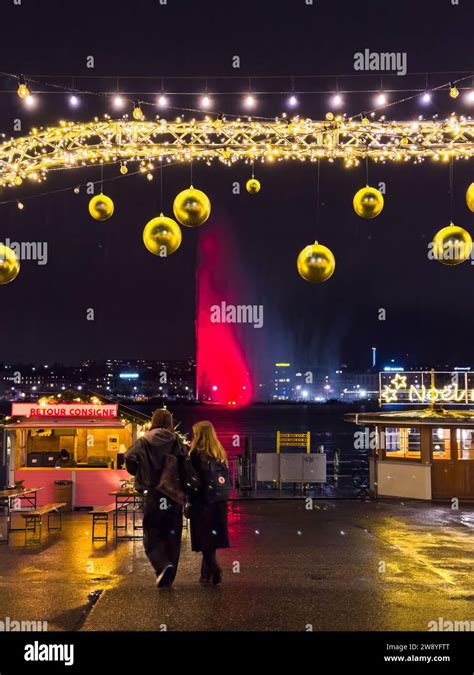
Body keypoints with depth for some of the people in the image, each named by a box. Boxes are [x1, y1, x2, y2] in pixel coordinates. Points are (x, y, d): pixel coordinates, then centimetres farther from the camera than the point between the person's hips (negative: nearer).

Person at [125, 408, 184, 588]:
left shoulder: (143, 441, -2)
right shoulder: (176, 441, -1)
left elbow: (129, 459, -13)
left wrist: (140, 475, 5)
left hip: (152, 495, -1)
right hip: (174, 495, 1)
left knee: (152, 536, 8)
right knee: (172, 536, 11)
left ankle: (163, 566, -17)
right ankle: (168, 579, 14)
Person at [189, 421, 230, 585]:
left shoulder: (197, 453, -11)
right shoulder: (220, 453, 8)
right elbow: (227, 478, 10)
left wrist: (188, 500, -6)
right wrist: (223, 494, 16)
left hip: (203, 501, -6)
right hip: (219, 501, 6)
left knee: (205, 539, 1)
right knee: (213, 539, 12)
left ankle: (214, 570, -10)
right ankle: (207, 573, 18)